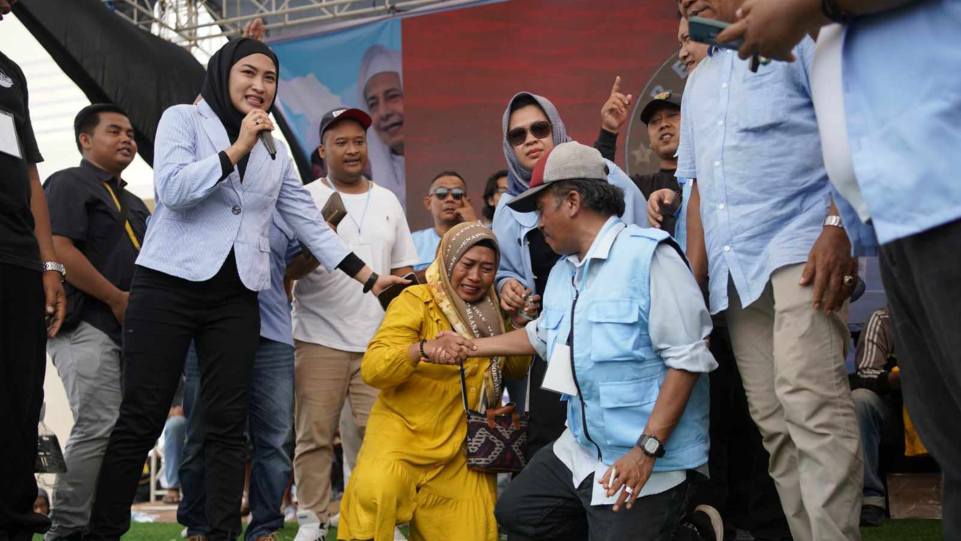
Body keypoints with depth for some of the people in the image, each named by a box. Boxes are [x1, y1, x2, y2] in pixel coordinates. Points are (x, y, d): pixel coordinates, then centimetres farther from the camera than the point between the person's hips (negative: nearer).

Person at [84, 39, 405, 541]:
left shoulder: (275, 150, 17)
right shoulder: (183, 118, 3)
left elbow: (309, 221, 16)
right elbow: (172, 188, -14)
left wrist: (368, 277, 13)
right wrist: (236, 150, -12)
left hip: (235, 296, 4)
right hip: (169, 284, -4)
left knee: (226, 424, 2)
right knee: (140, 420, -3)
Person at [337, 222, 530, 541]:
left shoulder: (490, 311, 11)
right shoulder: (415, 302, -6)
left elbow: (516, 368, 19)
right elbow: (372, 368, -17)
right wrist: (422, 349, -36)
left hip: (466, 446, 5)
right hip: (405, 430, -5)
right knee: (375, 493, -33)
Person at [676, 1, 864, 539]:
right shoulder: (698, 82, 26)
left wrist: (838, 227, -19)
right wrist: (694, 278, 18)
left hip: (800, 247, -7)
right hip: (733, 271, 7)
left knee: (808, 398, -22)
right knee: (772, 417, 2)